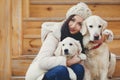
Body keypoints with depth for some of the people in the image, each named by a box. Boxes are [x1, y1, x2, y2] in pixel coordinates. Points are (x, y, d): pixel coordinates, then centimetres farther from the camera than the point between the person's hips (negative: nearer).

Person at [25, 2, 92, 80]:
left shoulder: (79, 37, 0)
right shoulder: (54, 34, -19)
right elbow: (42, 62, -29)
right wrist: (68, 61, -33)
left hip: (59, 74, 6)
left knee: (79, 68, -22)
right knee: (61, 70, -33)